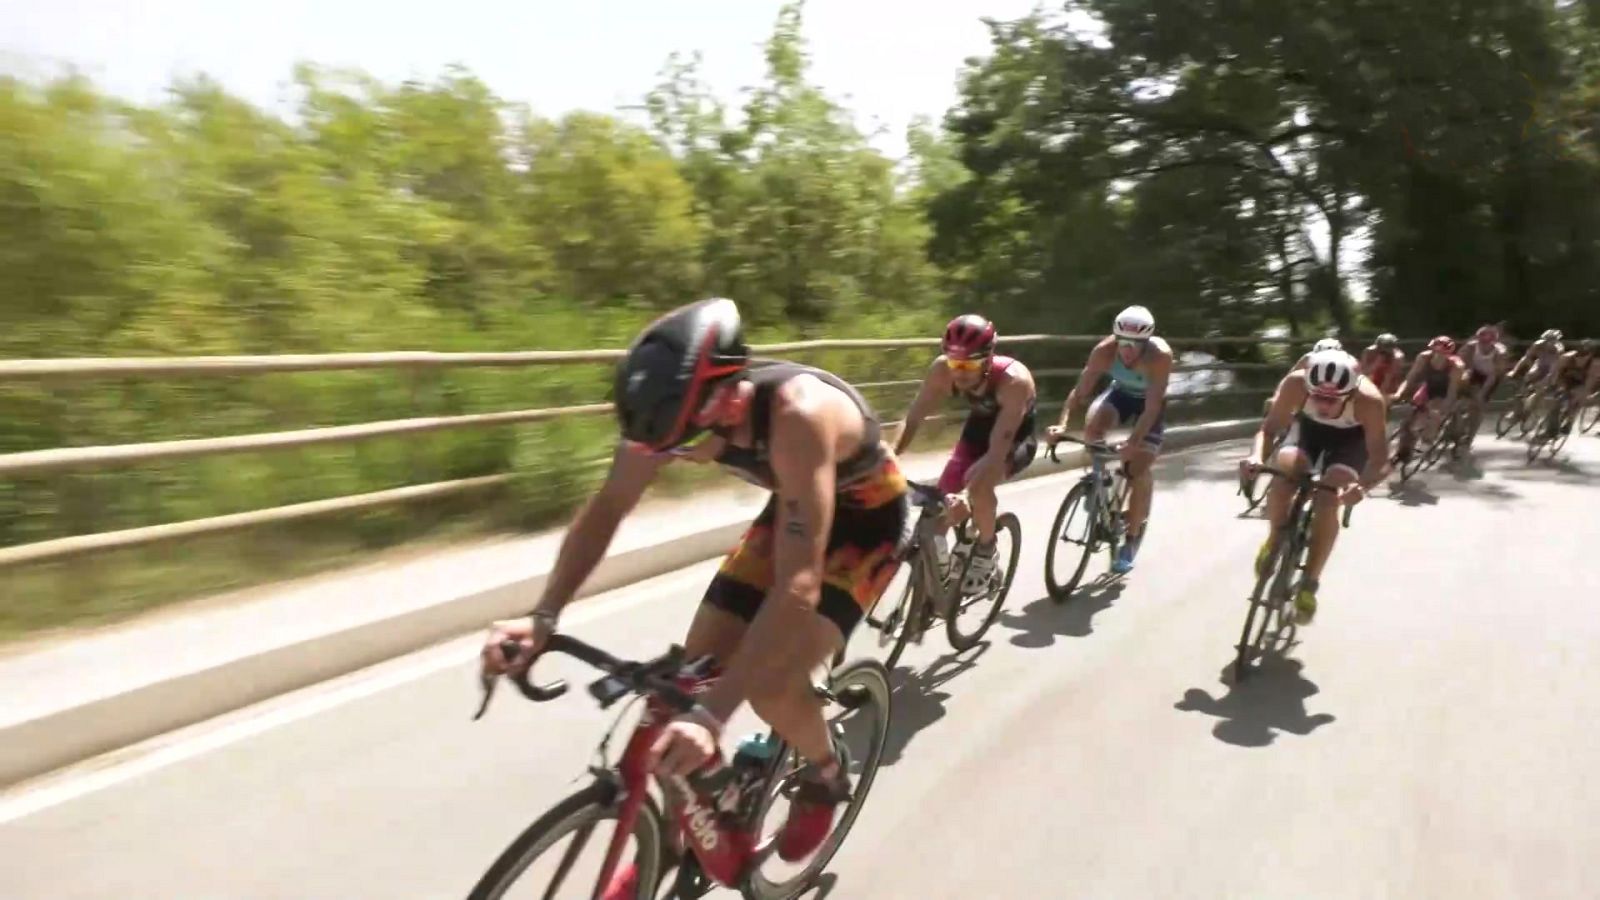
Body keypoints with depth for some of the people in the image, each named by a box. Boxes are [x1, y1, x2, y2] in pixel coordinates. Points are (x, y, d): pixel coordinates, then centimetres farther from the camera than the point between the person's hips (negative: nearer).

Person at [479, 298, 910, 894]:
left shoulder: (800, 415, -42)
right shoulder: (679, 405, -23)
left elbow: (798, 586, -46)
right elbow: (605, 509, -12)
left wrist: (711, 716, -51)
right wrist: (543, 616, -24)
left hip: (867, 517, -5)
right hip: (794, 508, 6)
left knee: (772, 689, -21)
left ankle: (825, 775, 14)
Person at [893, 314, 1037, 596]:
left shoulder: (1014, 380, -39)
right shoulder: (942, 370, -27)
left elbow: (997, 450, -45)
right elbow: (912, 419, -22)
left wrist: (967, 494, -59)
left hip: (1016, 439, -4)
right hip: (978, 428, 5)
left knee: (978, 484, -32)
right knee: (943, 501, -11)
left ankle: (985, 552, -6)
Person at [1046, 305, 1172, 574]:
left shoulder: (1160, 356, -38)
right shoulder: (1104, 350, -31)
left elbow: (1152, 407, -40)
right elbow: (1080, 391, -30)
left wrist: (1133, 442, -52)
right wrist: (1062, 424, -46)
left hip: (1149, 402, -2)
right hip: (1121, 393, 2)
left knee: (1141, 469, -11)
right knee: (1092, 426, -31)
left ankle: (1131, 542, 5)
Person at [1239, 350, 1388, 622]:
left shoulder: (1369, 400, -39)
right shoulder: (1296, 382, -37)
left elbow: (1380, 459, -35)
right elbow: (1269, 427, -29)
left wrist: (1363, 485, -56)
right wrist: (1256, 457, -50)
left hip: (1351, 437, -1)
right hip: (1309, 426, 1)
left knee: (1327, 502, -20)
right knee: (1283, 477, -26)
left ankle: (1309, 583, -1)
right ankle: (1275, 536, 5)